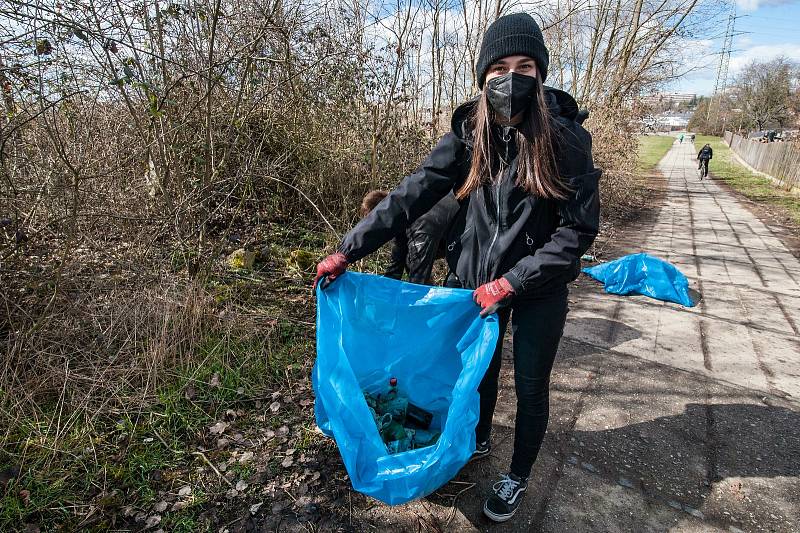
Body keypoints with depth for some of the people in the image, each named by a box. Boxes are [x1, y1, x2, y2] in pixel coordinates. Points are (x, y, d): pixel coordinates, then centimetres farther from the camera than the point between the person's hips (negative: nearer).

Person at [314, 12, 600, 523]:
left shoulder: (565, 138, -16)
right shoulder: (470, 134, -9)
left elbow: (579, 228, -15)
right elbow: (411, 195, -13)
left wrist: (511, 282, -21)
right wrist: (347, 251, -18)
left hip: (538, 289, -2)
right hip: (474, 279, 3)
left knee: (530, 387, 12)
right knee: (477, 367, 21)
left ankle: (518, 477, 39)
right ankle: (479, 441, 51)